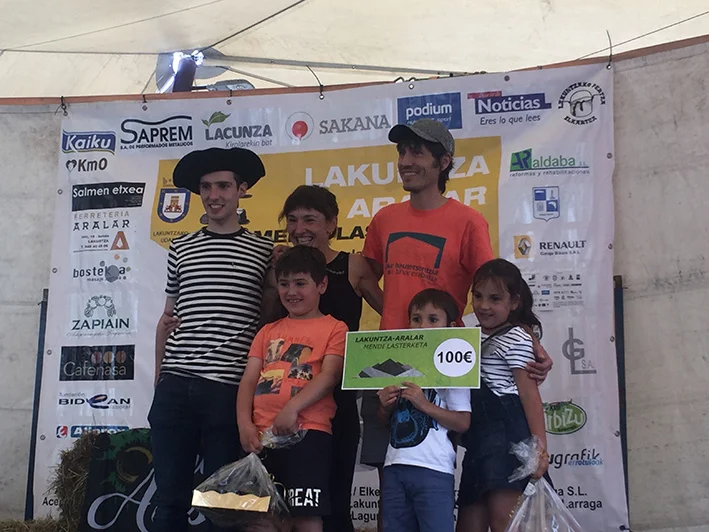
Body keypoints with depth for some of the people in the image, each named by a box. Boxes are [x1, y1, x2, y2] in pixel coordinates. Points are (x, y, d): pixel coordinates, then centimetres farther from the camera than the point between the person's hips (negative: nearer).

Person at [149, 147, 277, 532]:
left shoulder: (263, 251, 6)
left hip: (229, 389, -2)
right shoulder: (181, 249, 13)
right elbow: (168, 318, 18)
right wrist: (159, 378, 14)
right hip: (176, 387, 2)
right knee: (170, 497, 4)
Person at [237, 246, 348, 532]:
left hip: (307, 433, -5)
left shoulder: (334, 328, 5)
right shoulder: (268, 332, 20)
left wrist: (292, 408, -22)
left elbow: (329, 376, -8)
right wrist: (245, 423, -5)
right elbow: (249, 380, 11)